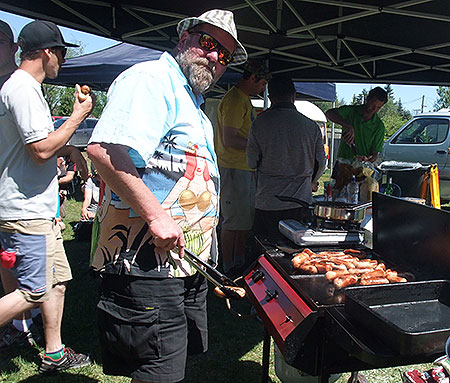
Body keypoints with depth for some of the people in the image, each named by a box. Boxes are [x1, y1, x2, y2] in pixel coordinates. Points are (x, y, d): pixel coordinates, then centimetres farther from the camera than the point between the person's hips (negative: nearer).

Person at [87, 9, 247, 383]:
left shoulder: (193, 105, 21)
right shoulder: (150, 79, -12)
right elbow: (105, 151, -29)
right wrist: (155, 215, -26)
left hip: (186, 264, 11)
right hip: (148, 265, -10)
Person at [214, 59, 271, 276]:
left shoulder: (245, 99, 19)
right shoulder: (234, 100, -14)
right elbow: (229, 139, -21)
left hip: (246, 168, 10)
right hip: (234, 168, -10)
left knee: (247, 219, 14)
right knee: (234, 221, -3)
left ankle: (239, 264, 26)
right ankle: (229, 271, 8)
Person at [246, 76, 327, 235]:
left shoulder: (260, 123, -7)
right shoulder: (311, 126, -1)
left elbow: (252, 163, -2)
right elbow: (321, 163, 9)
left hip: (268, 201, -2)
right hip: (301, 200, 2)